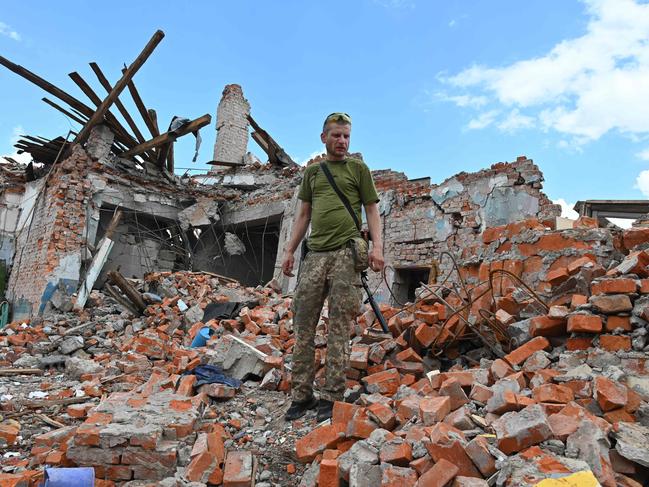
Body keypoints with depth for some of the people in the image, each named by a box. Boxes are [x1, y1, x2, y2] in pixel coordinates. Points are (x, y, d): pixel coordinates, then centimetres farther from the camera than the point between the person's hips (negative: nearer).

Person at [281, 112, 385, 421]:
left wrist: (376, 246, -7)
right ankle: (301, 395, 9)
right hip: (315, 254, 4)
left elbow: (372, 210, 7)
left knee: (339, 328, -4)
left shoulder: (358, 168, 13)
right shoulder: (312, 172, 22)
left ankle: (332, 397, 3)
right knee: (304, 326, 1)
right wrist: (290, 250, 13)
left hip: (346, 253, -3)